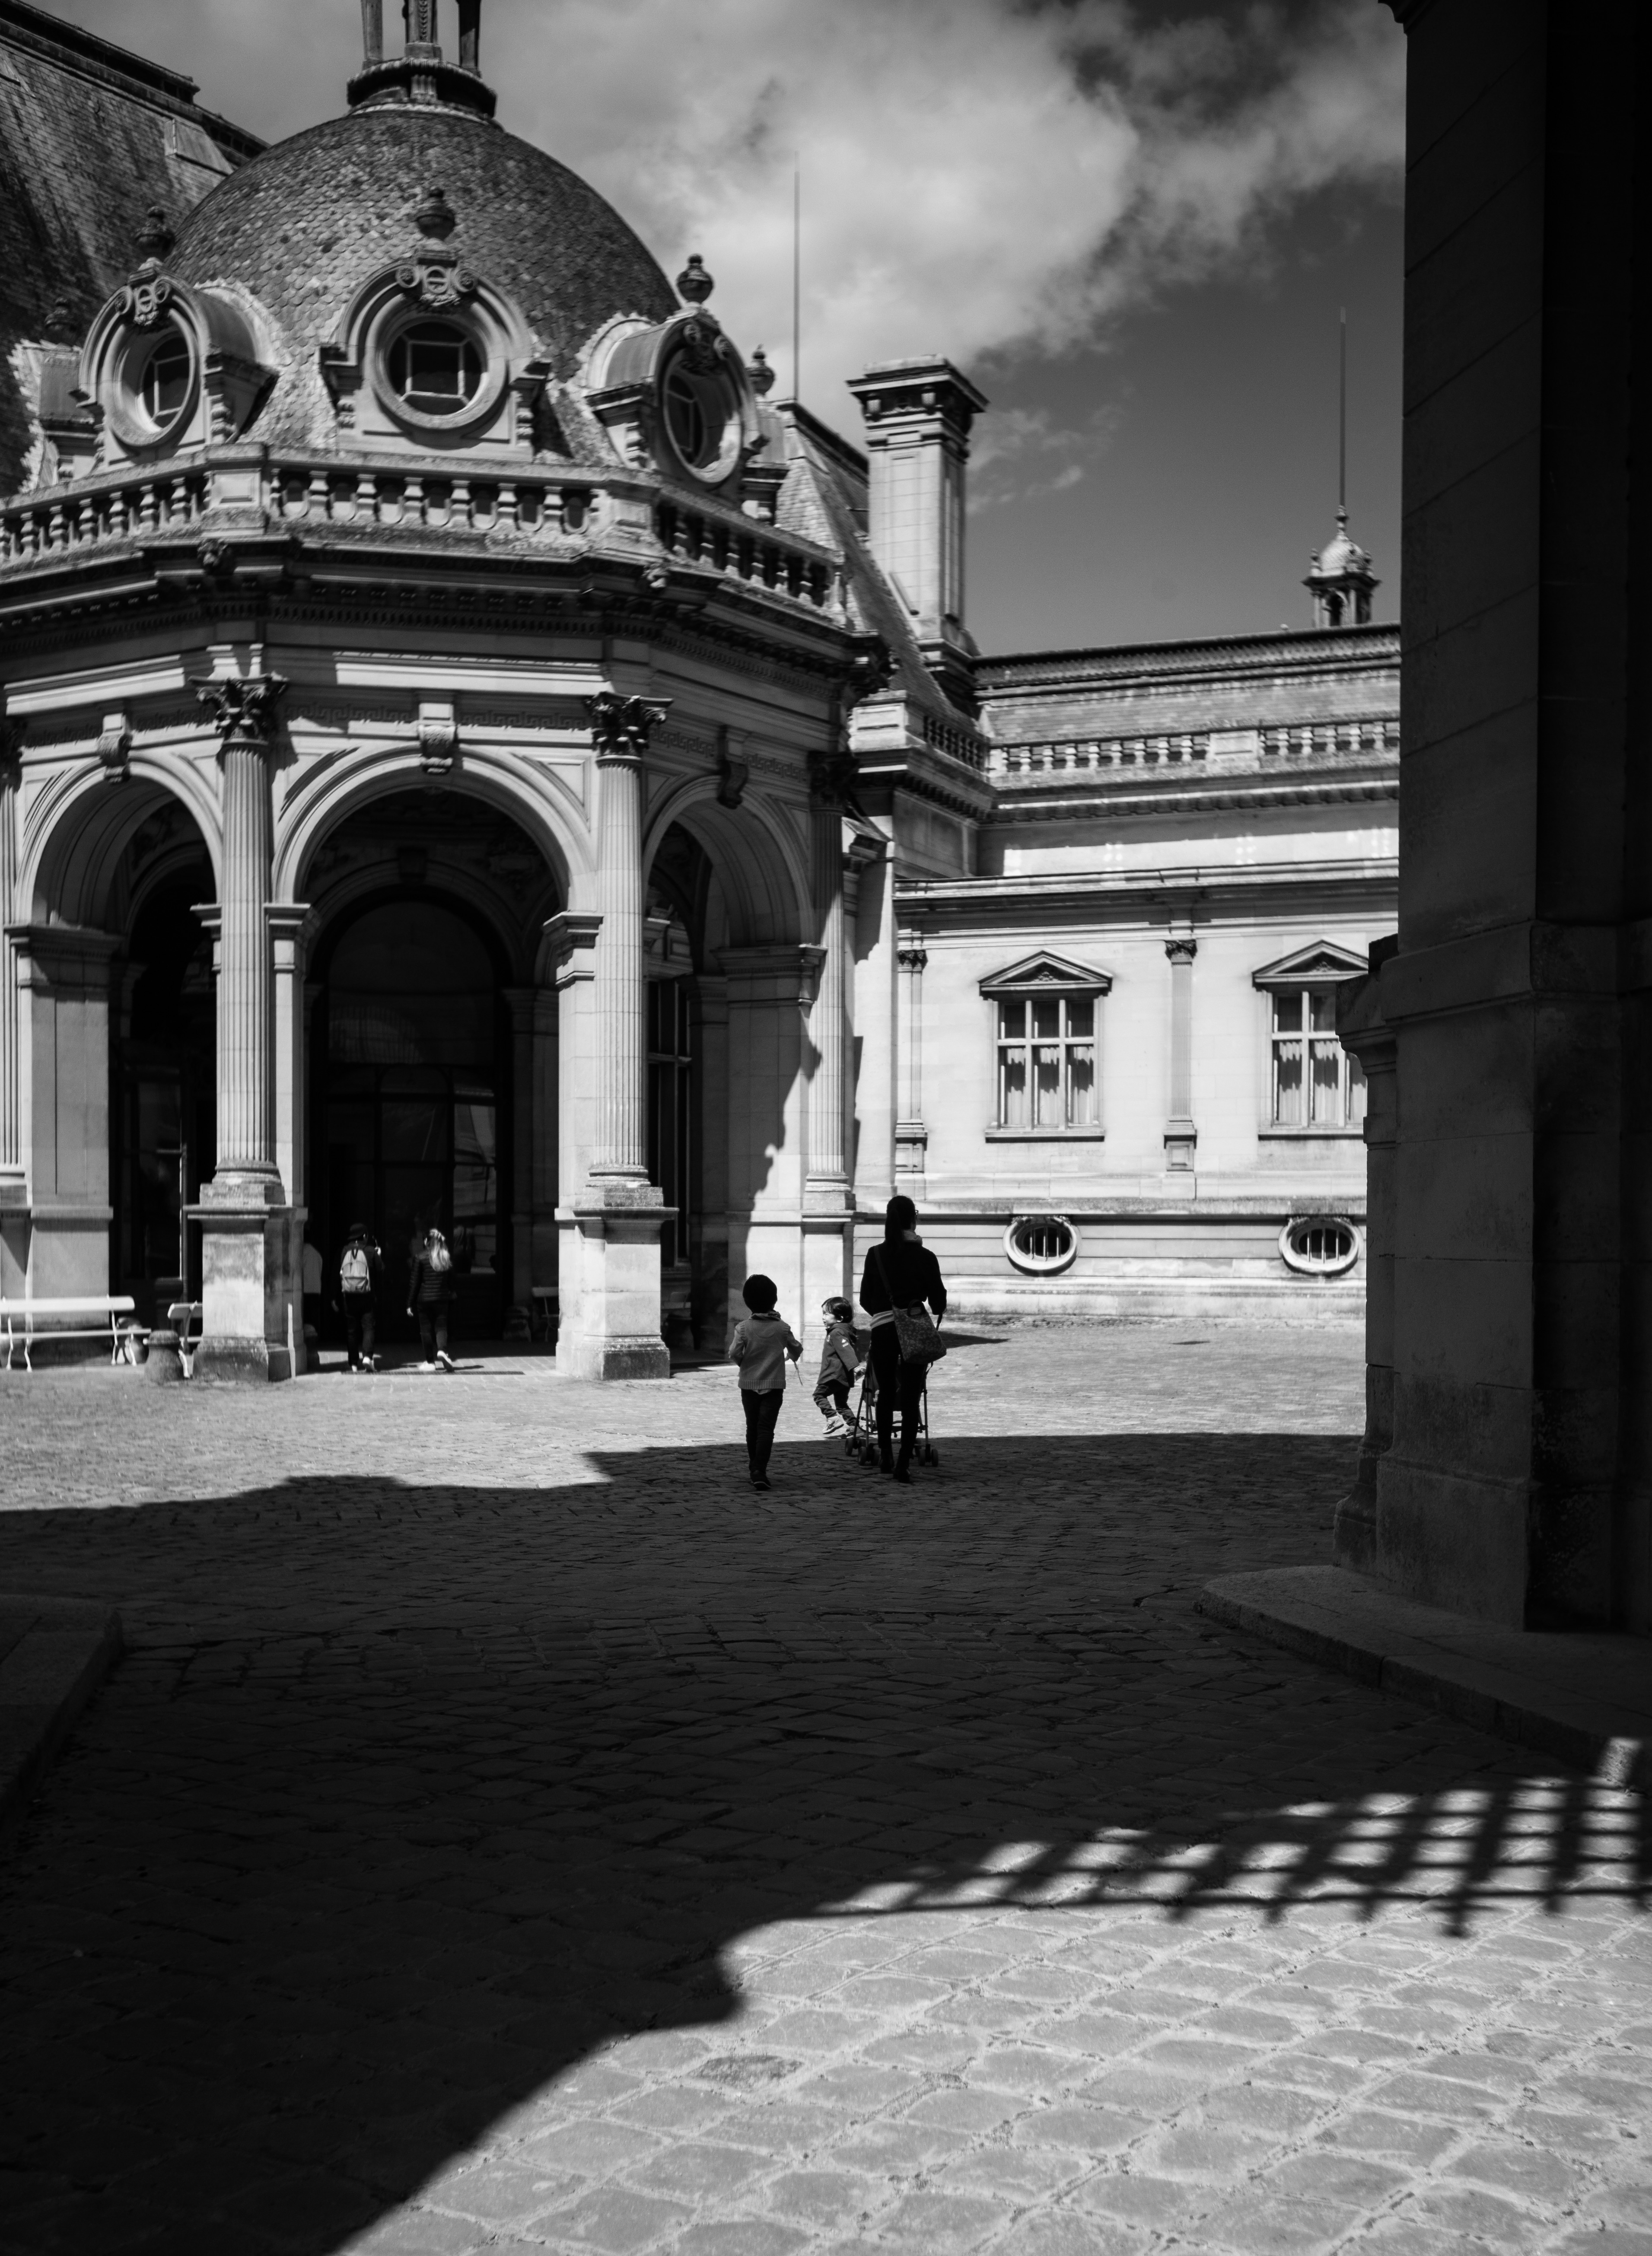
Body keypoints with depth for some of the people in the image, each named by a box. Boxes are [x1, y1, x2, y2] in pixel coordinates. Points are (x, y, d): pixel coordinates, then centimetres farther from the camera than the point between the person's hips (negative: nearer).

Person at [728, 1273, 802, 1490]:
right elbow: (795, 1352, 8)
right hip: (774, 1385, -1)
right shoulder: (782, 1328, -4)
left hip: (749, 1384, 1)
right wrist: (799, 1346, 31)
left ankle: (754, 1469, 23)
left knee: (752, 1427, 15)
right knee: (766, 1428, -4)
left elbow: (734, 1354, -14)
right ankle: (760, 1471, -17)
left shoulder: (743, 1328, -8)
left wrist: (744, 1363, 7)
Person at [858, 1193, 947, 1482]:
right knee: (911, 1398, 1)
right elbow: (938, 1299, 2)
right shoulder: (925, 1257, -3)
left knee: (886, 1393, 16)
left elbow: (865, 1298, 7)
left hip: (882, 1330, 2)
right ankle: (904, 1463, -6)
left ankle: (885, 1455, 16)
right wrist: (934, 1319, 23)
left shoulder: (875, 1255, 2)